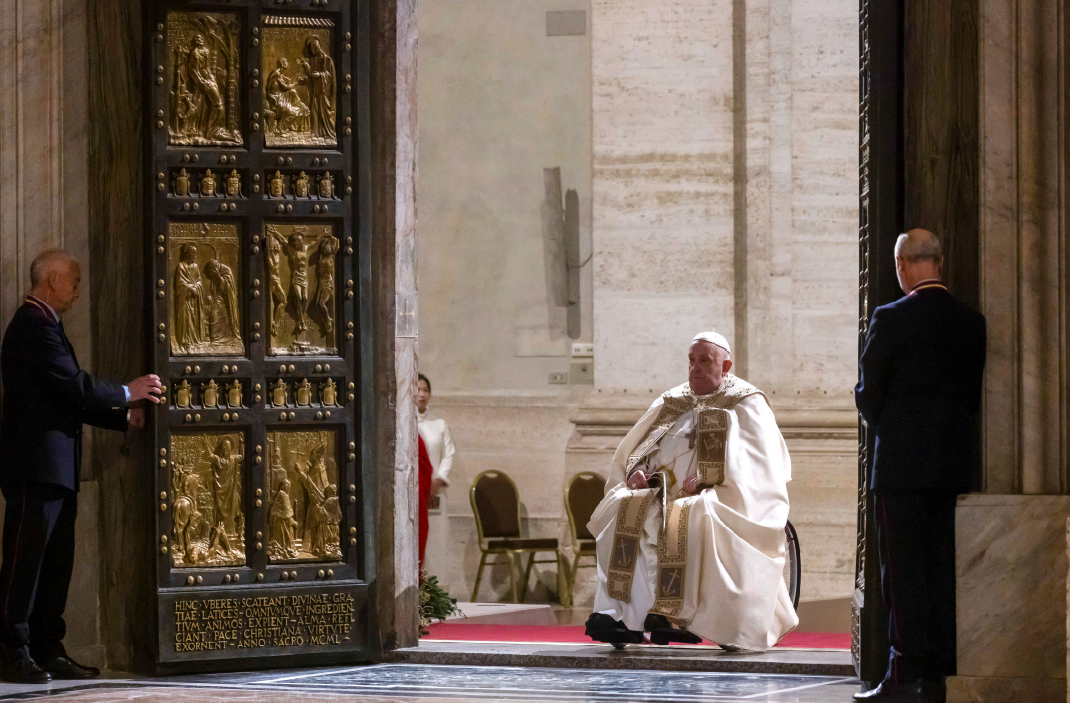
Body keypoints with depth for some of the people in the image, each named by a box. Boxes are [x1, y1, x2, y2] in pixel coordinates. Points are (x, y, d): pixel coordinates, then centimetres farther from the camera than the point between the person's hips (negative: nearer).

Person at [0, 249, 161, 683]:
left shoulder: (41, 324, 22)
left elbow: (68, 397, 23)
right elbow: (73, 387, -17)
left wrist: (125, 417, 18)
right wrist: (127, 393, -4)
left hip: (53, 469, 11)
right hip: (36, 466, -11)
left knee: (55, 565, 11)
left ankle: (47, 652, 13)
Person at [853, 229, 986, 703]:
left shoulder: (891, 320, -11)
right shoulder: (971, 322, 5)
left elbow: (867, 394, -5)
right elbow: (976, 394, 10)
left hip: (901, 465, -5)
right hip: (952, 465, 5)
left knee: (903, 570, -4)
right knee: (942, 567, 8)